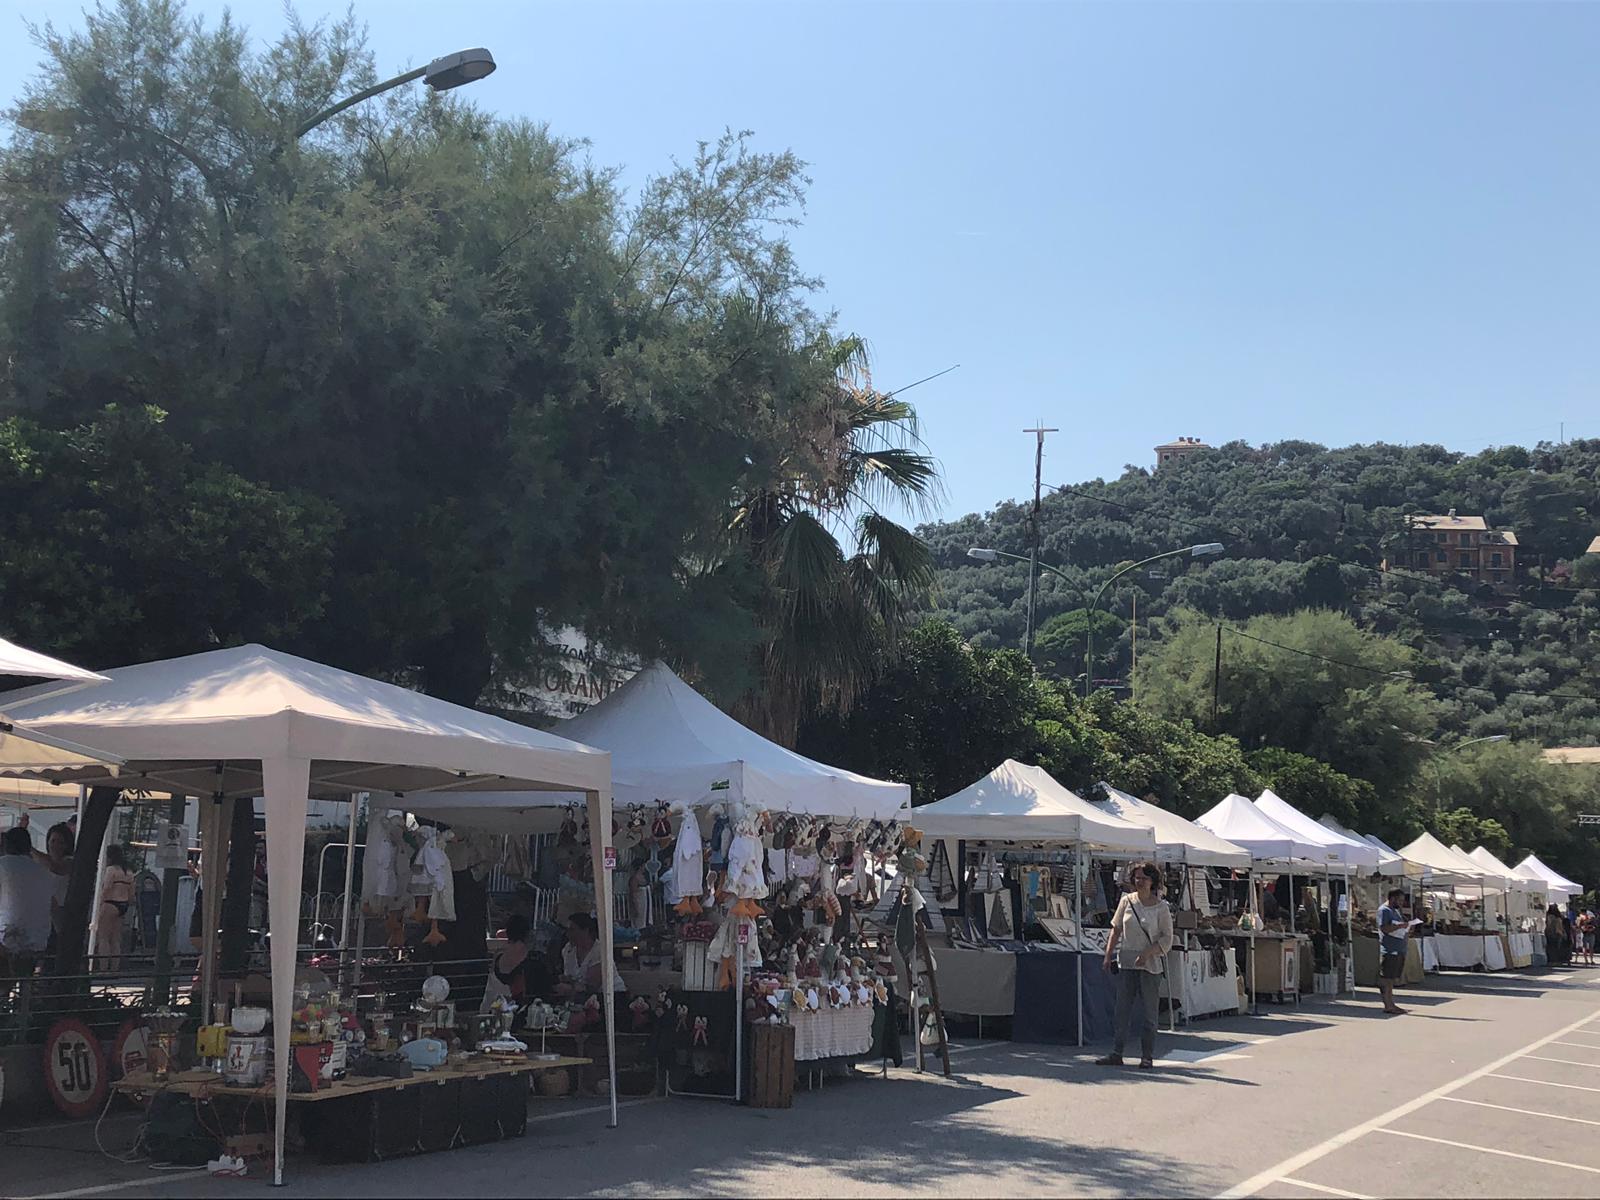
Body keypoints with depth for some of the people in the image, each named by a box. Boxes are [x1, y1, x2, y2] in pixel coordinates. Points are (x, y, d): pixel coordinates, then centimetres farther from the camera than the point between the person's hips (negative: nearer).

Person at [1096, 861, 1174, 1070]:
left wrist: (1147, 953, -16)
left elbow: (1167, 938, -5)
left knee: (1150, 1012, 4)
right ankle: (1116, 1054, 8)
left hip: (1150, 964, -3)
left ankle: (1147, 1056, 12)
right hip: (1126, 962, 3)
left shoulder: (1161, 907, -5)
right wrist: (1109, 954, 4)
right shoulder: (1127, 901, 4)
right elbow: (1116, 929, 10)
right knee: (1122, 1009, 4)